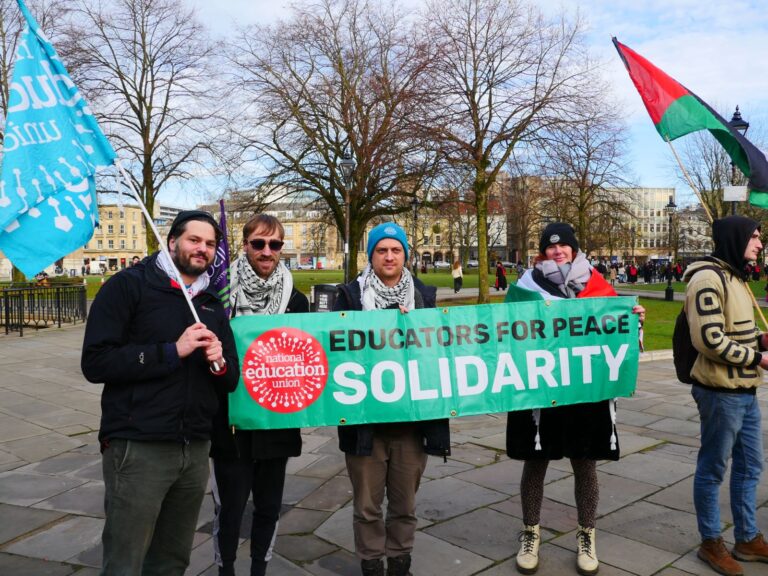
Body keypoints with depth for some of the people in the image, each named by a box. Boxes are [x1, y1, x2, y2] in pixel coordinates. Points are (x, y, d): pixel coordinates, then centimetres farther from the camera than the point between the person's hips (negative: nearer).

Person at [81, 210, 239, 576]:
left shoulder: (212, 304, 14)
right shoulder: (128, 285, -4)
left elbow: (230, 380, 15)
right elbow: (95, 363, -14)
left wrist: (219, 364, -8)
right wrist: (172, 351, -18)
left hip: (196, 449, 6)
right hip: (137, 448, -5)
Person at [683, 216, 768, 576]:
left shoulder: (735, 277, 15)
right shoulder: (708, 280, -18)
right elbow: (710, 340, -24)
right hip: (721, 392, -10)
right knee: (713, 469, 4)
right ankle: (711, 543, 19)